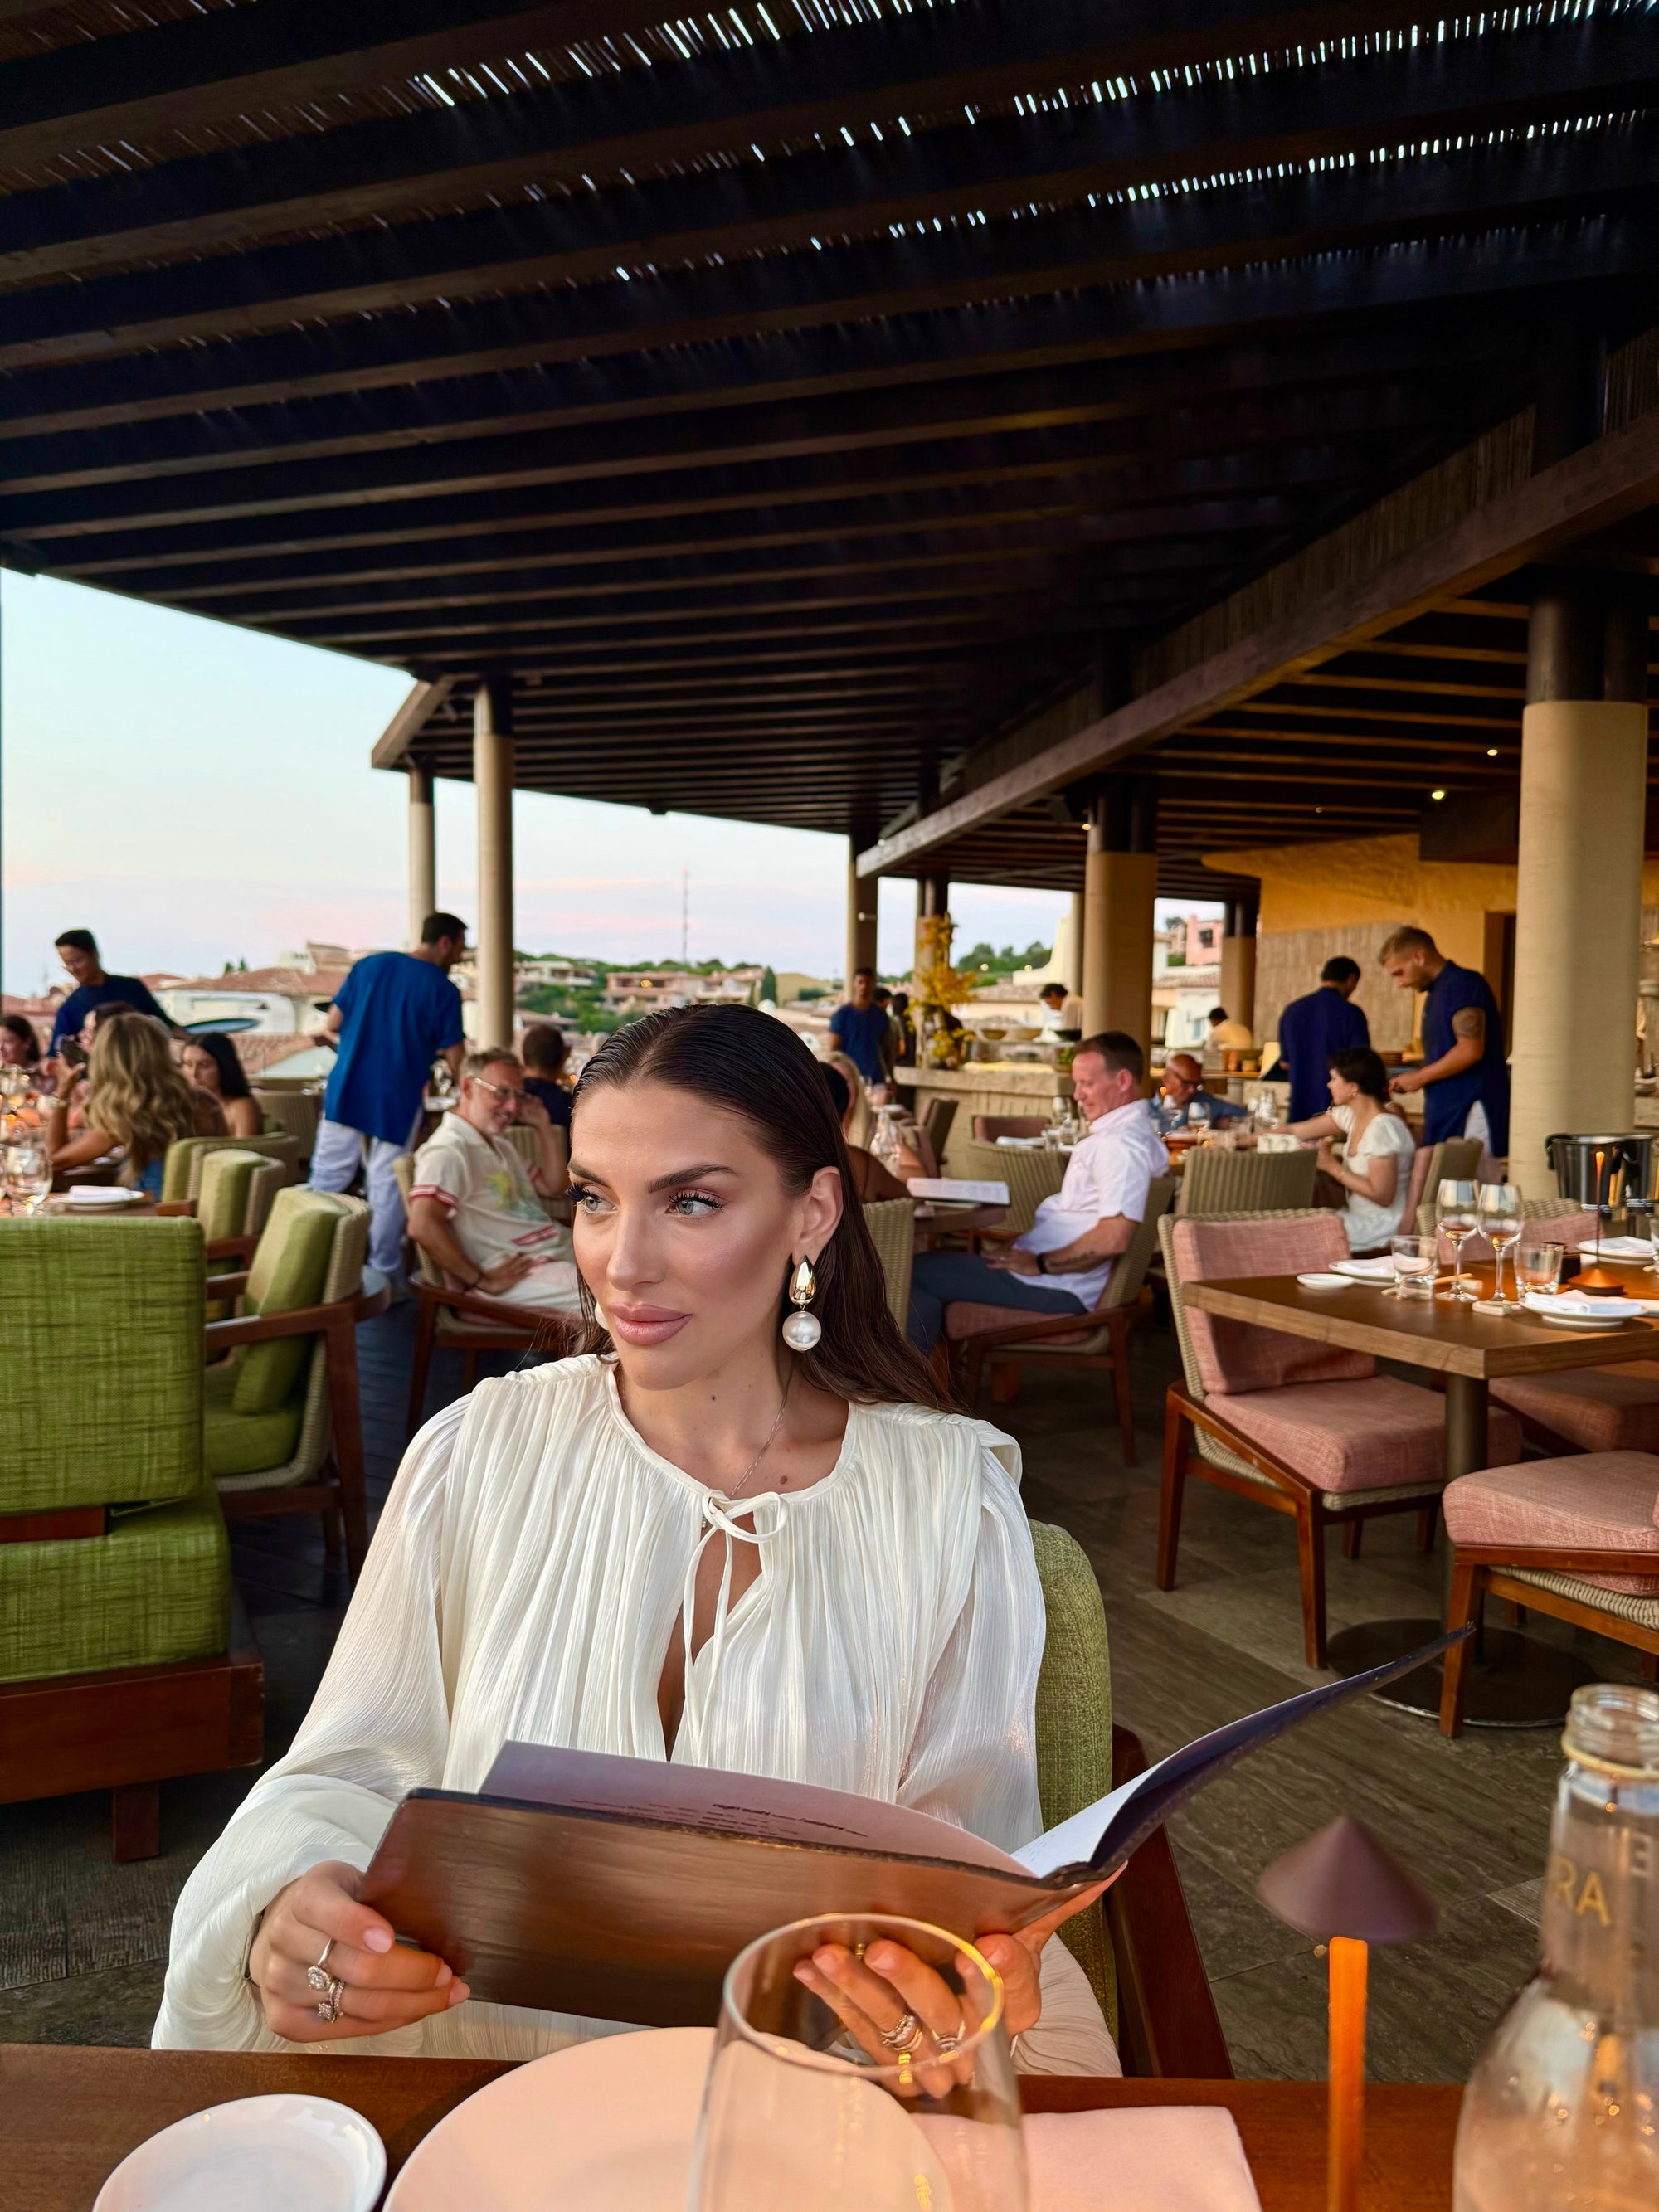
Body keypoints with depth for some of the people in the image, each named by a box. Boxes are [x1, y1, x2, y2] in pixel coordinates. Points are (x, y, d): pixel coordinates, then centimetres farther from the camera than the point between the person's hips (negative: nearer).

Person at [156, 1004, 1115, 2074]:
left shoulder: (951, 1498, -3)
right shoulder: (479, 1452, 0)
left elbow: (976, 1840, -2)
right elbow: (350, 1776, 1)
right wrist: (289, 1901, -21)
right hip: (483, 2044, 1)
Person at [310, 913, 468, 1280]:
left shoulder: (369, 965, 6)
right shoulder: (444, 990, -7)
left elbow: (332, 1025, 8)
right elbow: (455, 1059, -5)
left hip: (345, 1092, 4)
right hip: (398, 1101, -4)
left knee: (328, 1176, 12)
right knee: (387, 1187, 5)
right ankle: (384, 1273, 12)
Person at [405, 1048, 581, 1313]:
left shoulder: (500, 1144, 23)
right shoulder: (448, 1150, -12)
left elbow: (554, 1187, 26)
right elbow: (422, 1226, -25)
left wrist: (543, 1127, 16)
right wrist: (481, 1280, -19)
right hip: (521, 1272, -11)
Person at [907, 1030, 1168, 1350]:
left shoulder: (1122, 1144, -19)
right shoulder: (1115, 1133, 15)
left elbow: (1112, 1239, -29)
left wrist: (1040, 1264, -17)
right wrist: (1027, 1246, 11)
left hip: (1060, 1288, -11)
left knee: (917, 1271, -11)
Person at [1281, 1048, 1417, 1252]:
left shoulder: (1382, 1127, -22)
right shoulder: (1351, 1115, 3)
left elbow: (1381, 1196, -23)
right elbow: (1296, 1131, 12)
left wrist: (1334, 1168, -16)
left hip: (1383, 1226, -8)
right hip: (1360, 1216, 8)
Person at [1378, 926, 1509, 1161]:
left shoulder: (1463, 984, -8)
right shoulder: (1435, 994, 21)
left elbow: (1471, 1050, -17)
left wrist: (1420, 1077, -8)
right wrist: (1409, 1080, 10)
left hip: (1471, 1113, -9)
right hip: (1445, 1115, 9)